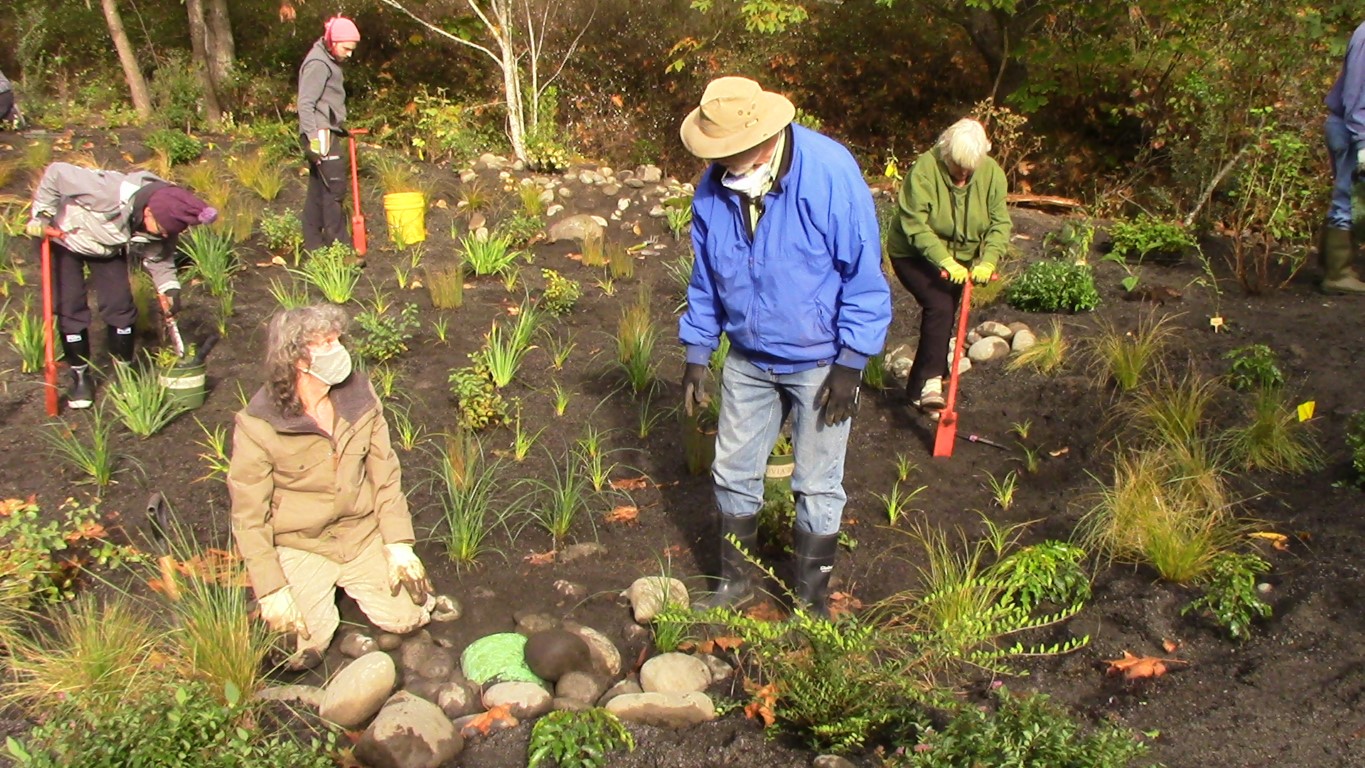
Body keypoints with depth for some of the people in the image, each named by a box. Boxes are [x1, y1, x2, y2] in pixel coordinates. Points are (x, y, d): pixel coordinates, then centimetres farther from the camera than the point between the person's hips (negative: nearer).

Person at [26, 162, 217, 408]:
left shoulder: (161, 224, -25)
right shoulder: (108, 193, -44)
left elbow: (159, 256, -8)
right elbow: (57, 173, -33)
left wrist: (169, 288, -23)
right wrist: (42, 215, -28)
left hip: (109, 248, 4)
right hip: (63, 240, -4)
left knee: (120, 305, -2)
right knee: (70, 309, -6)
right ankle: (80, 377, 9)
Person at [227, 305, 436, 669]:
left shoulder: (359, 396, -8)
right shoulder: (257, 425, -20)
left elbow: (385, 474, 1)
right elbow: (248, 516, -13)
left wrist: (399, 544, -5)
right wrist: (270, 589, -15)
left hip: (362, 535, 4)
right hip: (300, 547, -3)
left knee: (407, 617, -5)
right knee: (301, 650, -15)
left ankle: (346, 583, 25)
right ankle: (316, 593, 19)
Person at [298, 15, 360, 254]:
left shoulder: (328, 61, 18)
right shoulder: (317, 64, -13)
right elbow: (305, 104, -19)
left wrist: (340, 127, 26)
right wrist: (313, 137, -25)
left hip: (328, 133, 10)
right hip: (321, 134, -10)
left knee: (318, 188, 10)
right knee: (334, 187, -10)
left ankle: (313, 243, 14)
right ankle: (338, 243, -9)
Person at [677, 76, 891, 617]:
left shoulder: (830, 173, -22)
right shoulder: (713, 188, -7)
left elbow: (865, 275, -17)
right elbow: (705, 279, 6)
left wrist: (850, 365, -17)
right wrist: (697, 354, 7)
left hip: (820, 362, -5)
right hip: (748, 359, 5)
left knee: (817, 488, 5)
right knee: (733, 471, 14)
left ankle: (811, 605, 22)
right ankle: (734, 581, 34)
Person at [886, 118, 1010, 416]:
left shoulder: (992, 174, -12)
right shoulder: (925, 169, -25)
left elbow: (999, 224, -9)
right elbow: (915, 226, -27)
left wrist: (988, 261, -25)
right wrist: (944, 261, -35)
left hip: (960, 259, 5)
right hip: (915, 255, -5)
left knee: (944, 316, 7)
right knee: (939, 305, -25)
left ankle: (918, 389, 21)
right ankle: (931, 382, -24)